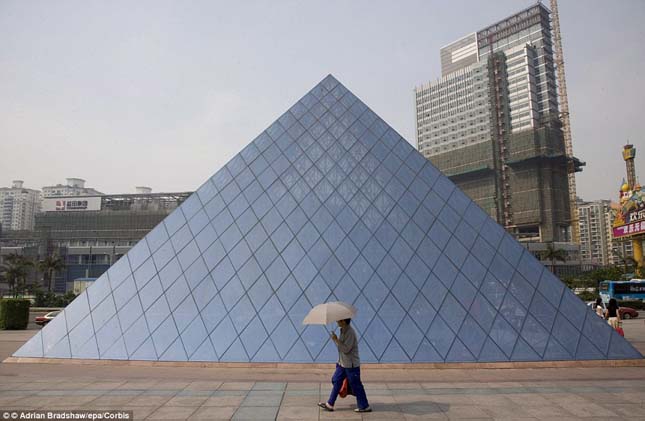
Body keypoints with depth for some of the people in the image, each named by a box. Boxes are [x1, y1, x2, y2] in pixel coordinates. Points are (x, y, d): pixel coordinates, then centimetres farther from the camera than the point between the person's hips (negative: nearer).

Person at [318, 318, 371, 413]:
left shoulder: (350, 332, -23)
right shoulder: (343, 330, 7)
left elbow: (346, 349, -26)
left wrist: (336, 340, -25)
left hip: (351, 365, -10)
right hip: (343, 363, 10)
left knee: (356, 385, 2)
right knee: (336, 381, 12)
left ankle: (364, 406, 15)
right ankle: (330, 404, 21)